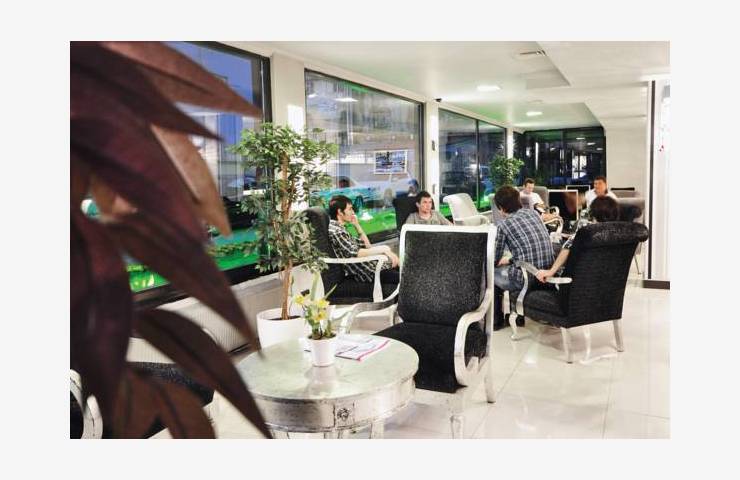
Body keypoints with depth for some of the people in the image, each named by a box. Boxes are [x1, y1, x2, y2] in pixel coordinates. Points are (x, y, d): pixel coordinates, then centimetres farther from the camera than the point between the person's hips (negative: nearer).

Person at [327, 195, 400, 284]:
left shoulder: (341, 229, 16)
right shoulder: (335, 231, -14)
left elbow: (367, 245, 20)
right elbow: (354, 253, -25)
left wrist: (357, 225, 10)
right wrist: (383, 249, -25)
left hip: (370, 265, 10)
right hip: (366, 273, -10)